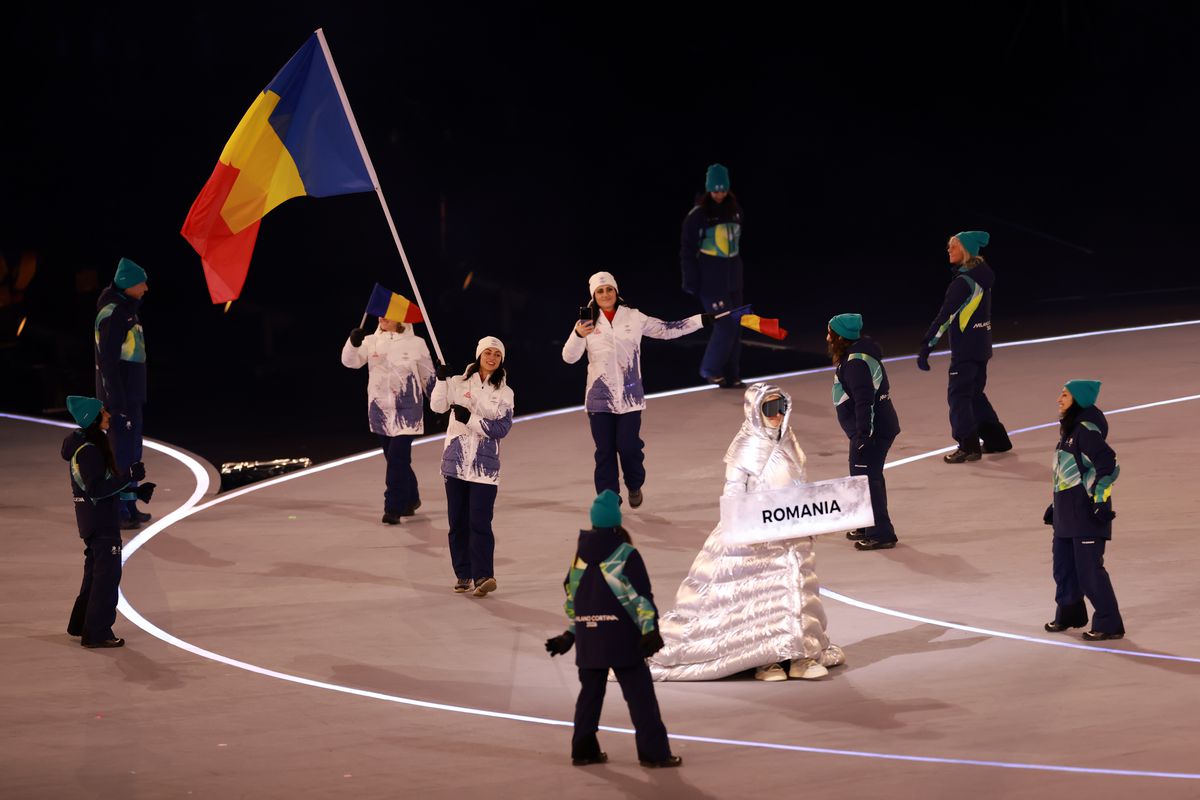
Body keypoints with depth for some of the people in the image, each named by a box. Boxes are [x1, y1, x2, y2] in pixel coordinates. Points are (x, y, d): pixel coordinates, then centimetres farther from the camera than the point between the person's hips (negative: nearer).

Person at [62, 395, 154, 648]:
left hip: (94, 517, 10)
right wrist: (129, 476, -25)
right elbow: (97, 488, -26)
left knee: (96, 570, 21)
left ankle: (81, 624, 32)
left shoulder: (90, 444, 9)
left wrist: (134, 489, 12)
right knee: (107, 573, -5)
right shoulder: (89, 450, -22)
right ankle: (97, 633, -1)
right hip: (100, 520, -10)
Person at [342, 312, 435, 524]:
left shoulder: (416, 344, -1)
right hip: (380, 409, 4)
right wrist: (353, 343, -32)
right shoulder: (371, 342, 3)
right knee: (394, 458, 13)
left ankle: (393, 509, -9)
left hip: (407, 411, -4)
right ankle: (411, 499, 32)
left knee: (397, 458, -13)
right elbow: (350, 361, -12)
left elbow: (428, 378, 6)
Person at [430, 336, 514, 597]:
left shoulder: (504, 392, 5)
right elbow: (437, 406, -8)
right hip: (456, 462, 2)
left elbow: (502, 428, -5)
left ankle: (483, 576, -16)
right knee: (458, 522, 6)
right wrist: (442, 380, -21)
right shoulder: (459, 383, 5)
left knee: (480, 522, -12)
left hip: (485, 466, -2)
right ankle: (463, 575, 14)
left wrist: (471, 419, -15)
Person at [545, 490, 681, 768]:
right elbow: (640, 596, -14)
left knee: (590, 693, 16)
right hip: (622, 637, -5)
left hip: (587, 639, 6)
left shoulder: (580, 554, 9)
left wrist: (571, 633, 24)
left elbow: (572, 594, 16)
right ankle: (653, 752, -3)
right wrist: (650, 630, -15)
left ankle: (583, 750, 18)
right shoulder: (625, 554, -8)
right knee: (640, 695, -1)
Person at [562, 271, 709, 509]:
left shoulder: (634, 318, 0)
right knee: (605, 451, 2)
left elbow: (666, 330, 5)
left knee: (628, 446, -4)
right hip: (600, 397, 0)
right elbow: (569, 357, -6)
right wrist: (578, 335, -25)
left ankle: (634, 486, 26)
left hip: (630, 396, 0)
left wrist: (702, 320, 2)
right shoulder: (588, 322, -1)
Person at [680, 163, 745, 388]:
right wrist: (691, 281, -10)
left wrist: (738, 272, 16)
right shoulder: (697, 215, -9)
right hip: (710, 279, -6)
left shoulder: (734, 210, 7)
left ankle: (730, 376, 14)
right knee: (726, 324, -12)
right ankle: (710, 369, 4)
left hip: (732, 278, 6)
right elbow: (687, 250, -6)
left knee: (734, 327, 7)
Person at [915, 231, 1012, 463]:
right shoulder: (982, 276, 8)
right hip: (981, 347, 9)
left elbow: (945, 316, -22)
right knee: (975, 393, 19)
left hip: (965, 348, -9)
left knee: (958, 394, -4)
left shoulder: (963, 282, -19)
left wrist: (926, 346, -21)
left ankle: (969, 446, -5)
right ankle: (995, 439, 24)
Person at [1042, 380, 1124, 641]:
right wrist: (1056, 505, 26)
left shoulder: (1086, 429, -16)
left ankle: (1109, 624, 0)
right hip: (1067, 512, 10)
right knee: (1063, 565, 18)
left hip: (1087, 512, -10)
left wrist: (1100, 500, -24)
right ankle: (1069, 614, 35)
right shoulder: (1070, 428, 14)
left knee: (1089, 570, -7)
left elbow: (1109, 465, -23)